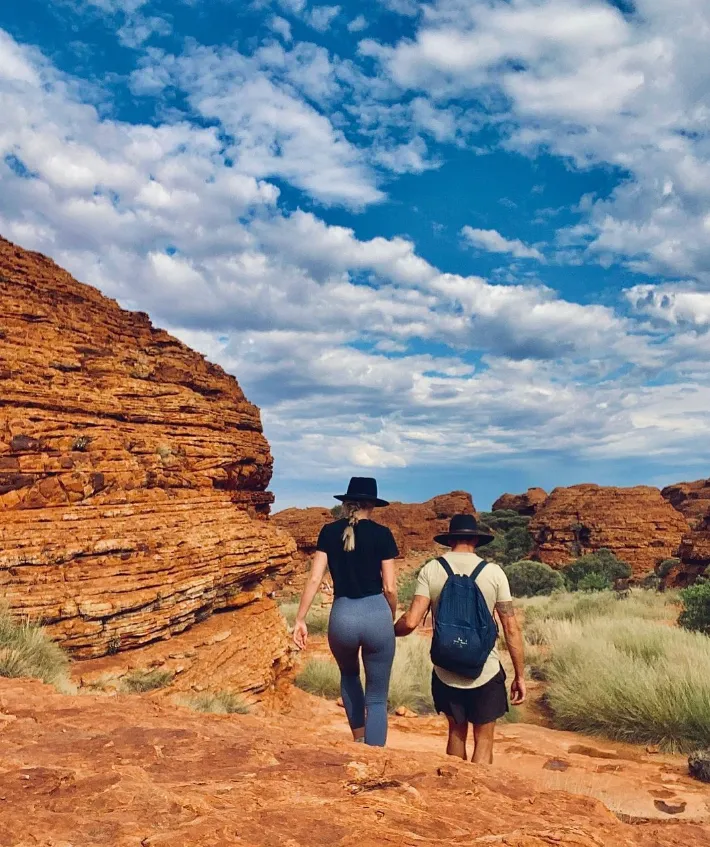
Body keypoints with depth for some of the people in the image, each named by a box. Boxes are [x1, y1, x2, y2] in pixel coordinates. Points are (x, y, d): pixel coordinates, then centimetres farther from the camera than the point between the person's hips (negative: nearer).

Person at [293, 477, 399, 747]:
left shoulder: (329, 532, 5)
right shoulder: (382, 534, 0)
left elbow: (314, 579, 0)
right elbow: (390, 588, -1)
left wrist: (300, 619, 4)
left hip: (342, 616, 2)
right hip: (376, 614, -2)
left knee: (349, 675, 33)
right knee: (377, 698, 12)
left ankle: (358, 741, 35)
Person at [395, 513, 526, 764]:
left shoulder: (431, 570, -6)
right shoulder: (494, 572, -6)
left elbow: (411, 621, -13)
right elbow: (511, 629, -6)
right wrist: (520, 676, 3)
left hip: (446, 673, 2)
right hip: (486, 673, -1)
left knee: (456, 730, 22)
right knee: (483, 739, 13)